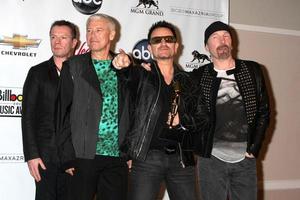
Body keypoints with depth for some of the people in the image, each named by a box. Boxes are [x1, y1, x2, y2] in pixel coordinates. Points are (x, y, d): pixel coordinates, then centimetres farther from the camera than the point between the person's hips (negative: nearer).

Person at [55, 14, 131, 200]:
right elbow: (63, 112, -1)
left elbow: (131, 111, 10)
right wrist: (68, 156, -7)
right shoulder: (73, 66, 3)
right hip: (84, 156, -2)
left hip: (118, 157, 2)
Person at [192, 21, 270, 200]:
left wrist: (254, 149, -1)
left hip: (245, 158, 1)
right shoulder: (199, 76, 3)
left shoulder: (252, 71, 5)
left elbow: (264, 111, 6)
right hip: (211, 159, -1)